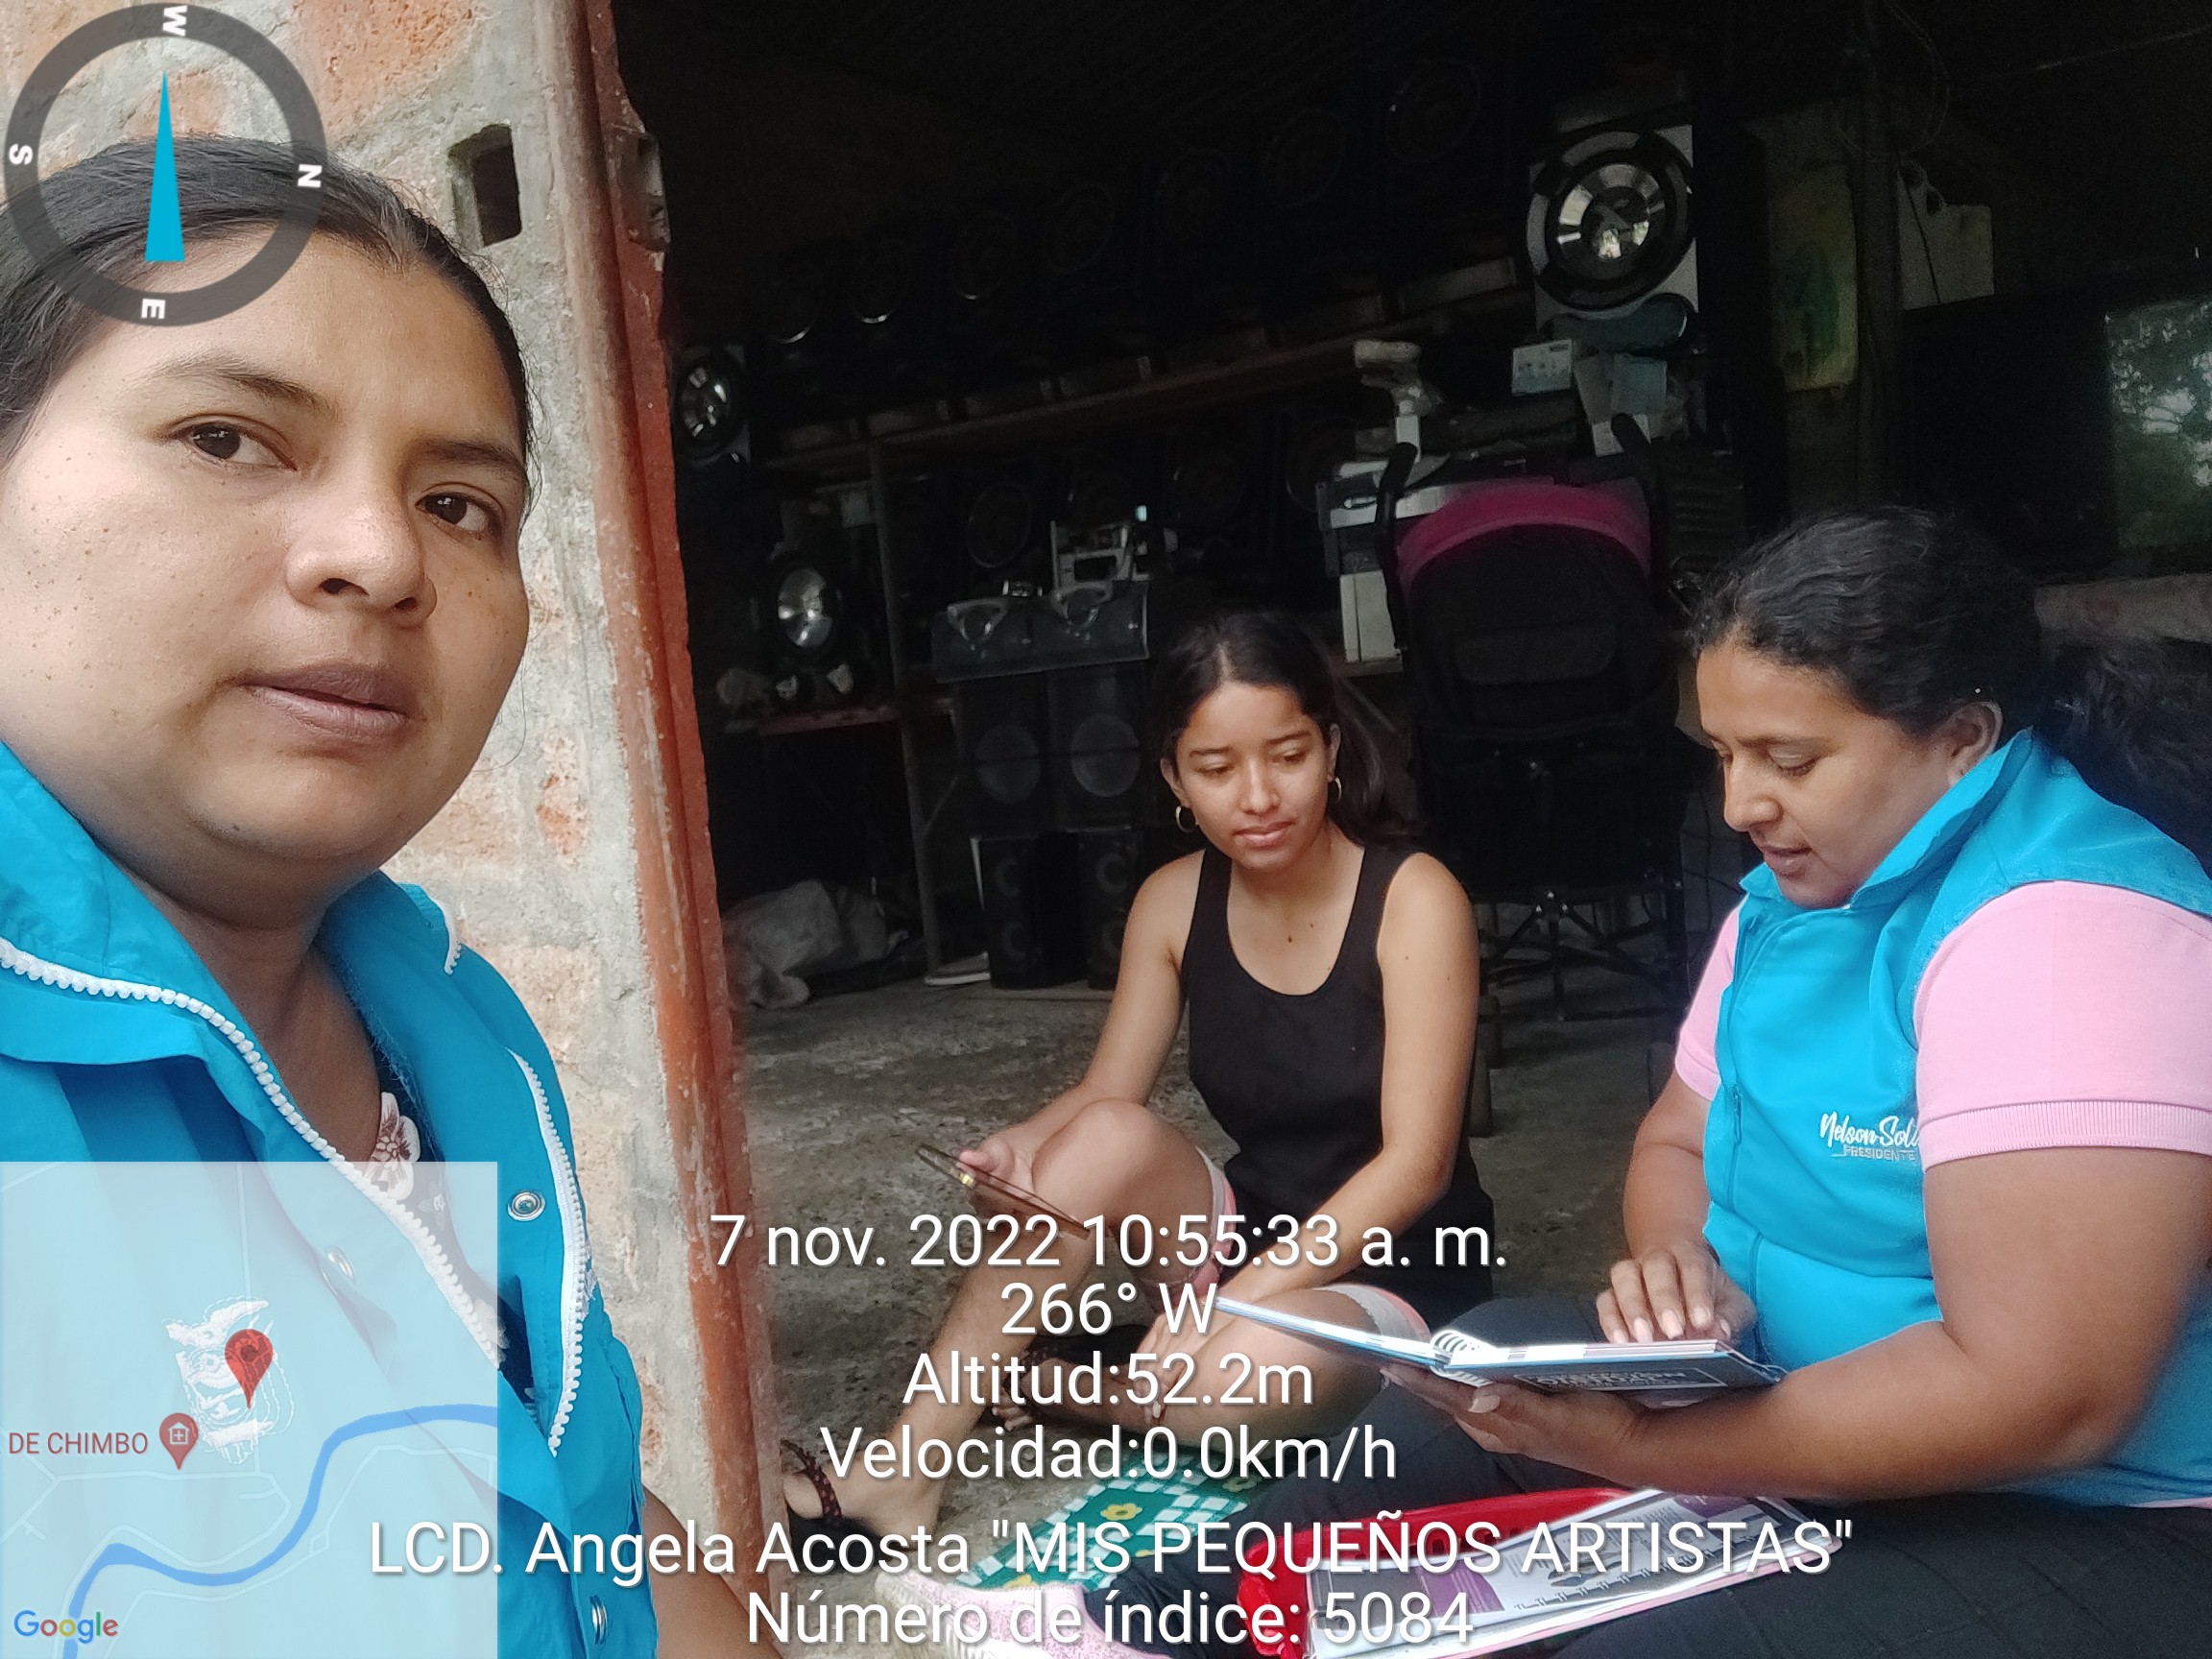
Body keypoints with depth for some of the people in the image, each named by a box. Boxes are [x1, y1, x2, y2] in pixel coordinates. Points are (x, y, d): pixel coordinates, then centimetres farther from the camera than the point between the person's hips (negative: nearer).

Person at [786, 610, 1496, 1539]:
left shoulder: (1413, 897, -18)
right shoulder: (1173, 903, -3)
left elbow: (1416, 1161, -22)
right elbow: (1104, 1095, -2)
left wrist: (1243, 1291, -31)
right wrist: (1028, 1147, -25)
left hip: (1398, 1270, -4)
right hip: (1251, 1226, 4)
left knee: (1244, 1378, -37)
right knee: (1109, 1139, -27)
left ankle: (1028, 1385, -6)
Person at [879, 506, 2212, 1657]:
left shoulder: (2061, 928, -24)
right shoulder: (1803, 892, 4)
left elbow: (2044, 1394, -28)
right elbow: (1679, 1144, 11)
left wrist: (1639, 1447, -28)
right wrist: (1679, 1269, -12)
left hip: (2086, 1528, -8)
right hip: (1810, 1404, 9)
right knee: (1484, 1365, 5)